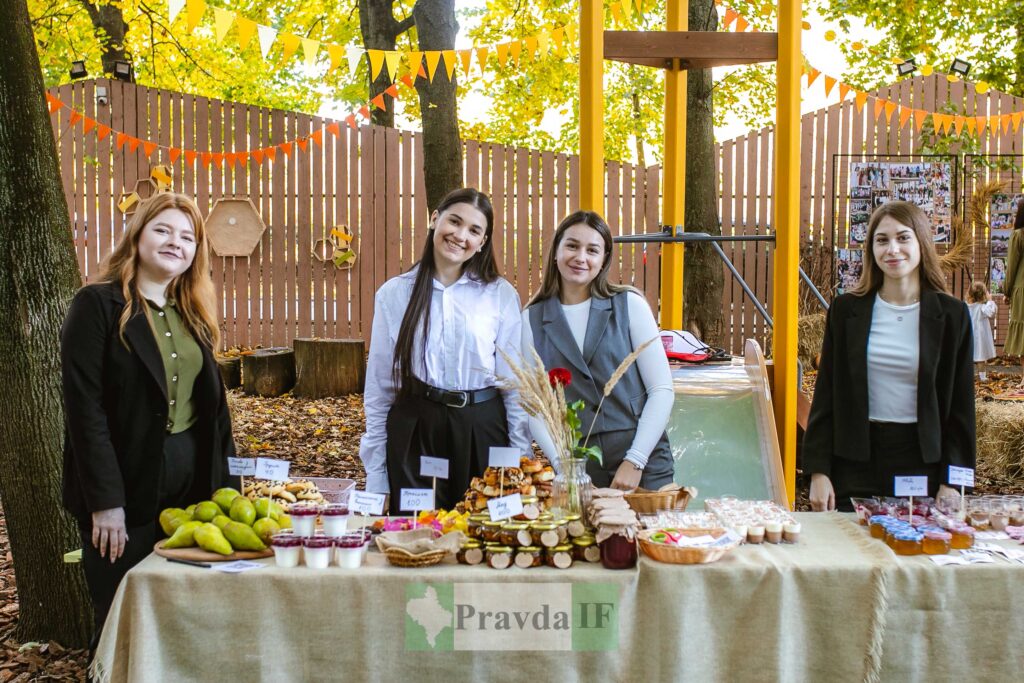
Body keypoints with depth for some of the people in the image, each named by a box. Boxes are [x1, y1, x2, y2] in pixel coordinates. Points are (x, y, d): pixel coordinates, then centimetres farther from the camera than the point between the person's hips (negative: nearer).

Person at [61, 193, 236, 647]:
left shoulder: (193, 313, 12)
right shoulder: (98, 304, -9)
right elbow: (85, 408, -15)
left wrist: (223, 480, 7)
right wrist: (105, 501, -19)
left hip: (192, 486, 6)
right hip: (127, 491, -6)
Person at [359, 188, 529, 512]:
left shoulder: (501, 294, 2)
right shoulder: (393, 294, 4)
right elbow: (379, 386, 7)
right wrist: (375, 474, 6)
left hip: (482, 429, 0)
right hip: (413, 431, 0)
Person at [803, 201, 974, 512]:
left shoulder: (951, 314, 0)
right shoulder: (846, 309, 2)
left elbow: (960, 406, 3)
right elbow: (826, 396, 4)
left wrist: (951, 481, -3)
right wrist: (818, 471, -1)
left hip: (923, 461, 0)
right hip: (858, 460, 1)